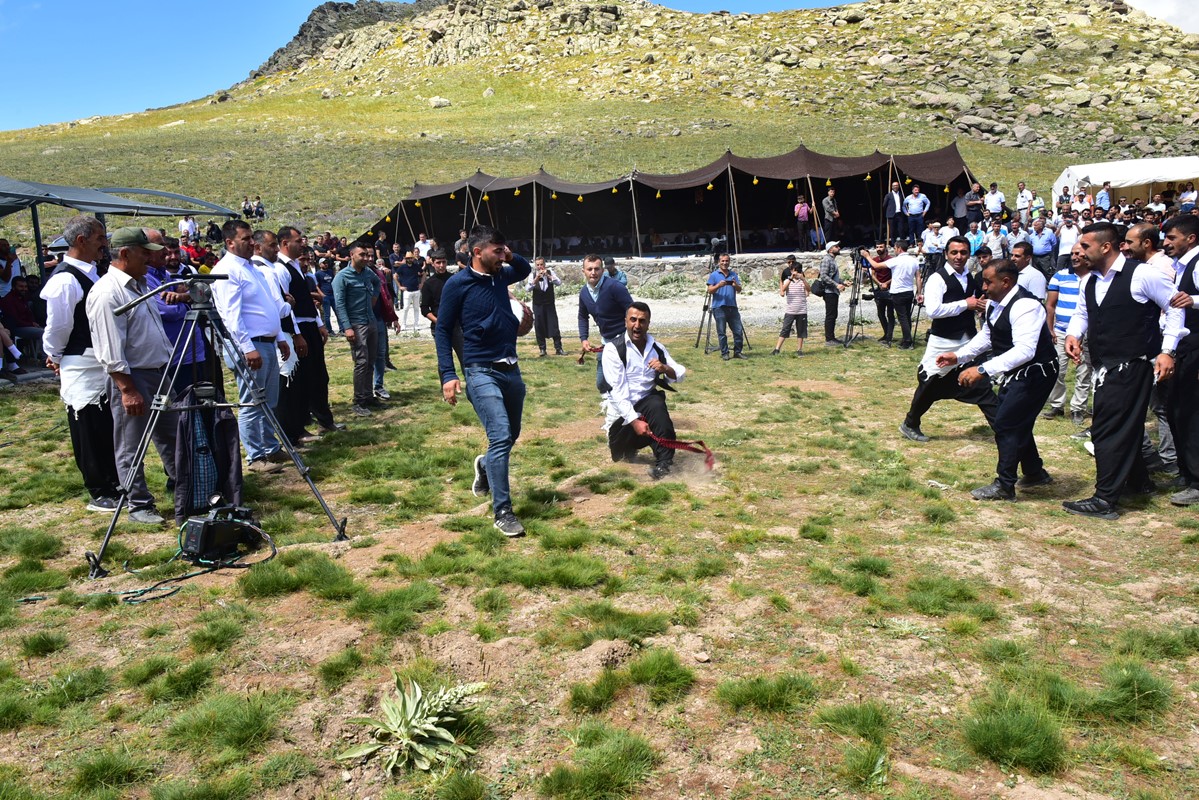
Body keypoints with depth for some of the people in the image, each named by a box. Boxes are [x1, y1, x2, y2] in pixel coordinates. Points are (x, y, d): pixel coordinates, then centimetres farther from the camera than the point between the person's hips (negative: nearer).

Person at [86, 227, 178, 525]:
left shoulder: (139, 284, 12)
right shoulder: (107, 293, -18)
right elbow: (111, 352, -21)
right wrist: (127, 390, -23)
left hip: (159, 372, 9)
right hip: (131, 377, -9)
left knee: (171, 434, 19)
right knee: (131, 447, 3)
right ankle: (139, 504, 12)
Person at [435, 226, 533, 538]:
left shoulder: (500, 275, 9)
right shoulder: (458, 284, -8)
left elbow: (526, 270, 31)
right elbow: (442, 330, -6)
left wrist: (511, 258, 7)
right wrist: (448, 375, -13)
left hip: (511, 369, 7)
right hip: (482, 372, -7)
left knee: (512, 434, 18)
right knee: (500, 436, -16)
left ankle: (485, 465, 49)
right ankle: (503, 513, -8)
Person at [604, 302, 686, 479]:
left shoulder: (657, 347, 4)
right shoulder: (613, 349, -11)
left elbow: (679, 375, 5)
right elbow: (618, 390, -18)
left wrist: (665, 368, -19)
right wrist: (634, 420, -28)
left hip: (648, 403, 2)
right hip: (623, 411, -2)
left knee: (656, 404, -31)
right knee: (620, 455, -11)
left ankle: (664, 463, -27)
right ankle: (631, 443, 27)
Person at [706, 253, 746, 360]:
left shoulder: (733, 274, 15)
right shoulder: (714, 275, 4)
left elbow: (739, 290, 9)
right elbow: (710, 291, -3)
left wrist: (736, 285, -13)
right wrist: (719, 285, -20)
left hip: (732, 307, 4)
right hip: (719, 307, -4)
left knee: (738, 331, 2)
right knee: (722, 332, 0)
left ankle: (737, 352, 12)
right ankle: (724, 353, 7)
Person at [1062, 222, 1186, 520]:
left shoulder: (1141, 275, -12)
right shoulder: (1090, 282, 10)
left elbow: (1175, 307, -5)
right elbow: (1082, 313, 24)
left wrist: (1167, 351, -10)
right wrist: (1073, 334, 2)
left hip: (1132, 366, -8)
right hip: (1106, 367, 8)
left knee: (1108, 430, -9)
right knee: (1124, 427, 19)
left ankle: (1104, 500, -4)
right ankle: (1138, 481, 37)